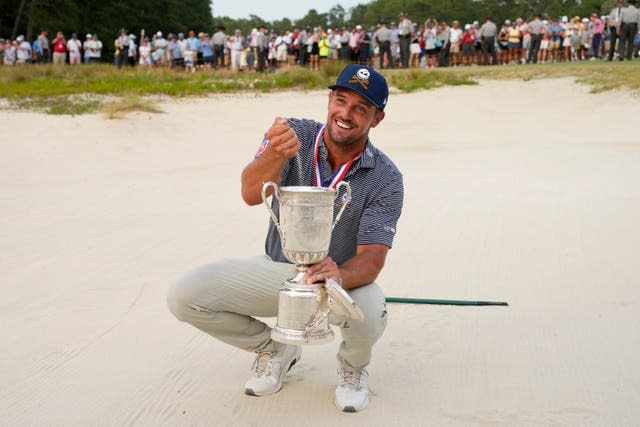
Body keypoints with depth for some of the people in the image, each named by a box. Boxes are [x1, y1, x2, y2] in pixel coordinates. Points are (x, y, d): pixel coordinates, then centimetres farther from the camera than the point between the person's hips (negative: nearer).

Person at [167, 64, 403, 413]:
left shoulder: (385, 179, -16)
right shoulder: (294, 134, -13)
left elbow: (371, 259, -23)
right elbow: (251, 194, -29)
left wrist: (340, 275, -47)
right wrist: (276, 155, -51)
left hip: (343, 279, -2)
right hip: (277, 268, 2)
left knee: (368, 314, -38)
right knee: (183, 296, -17)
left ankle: (353, 366, 4)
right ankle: (275, 349, 10)